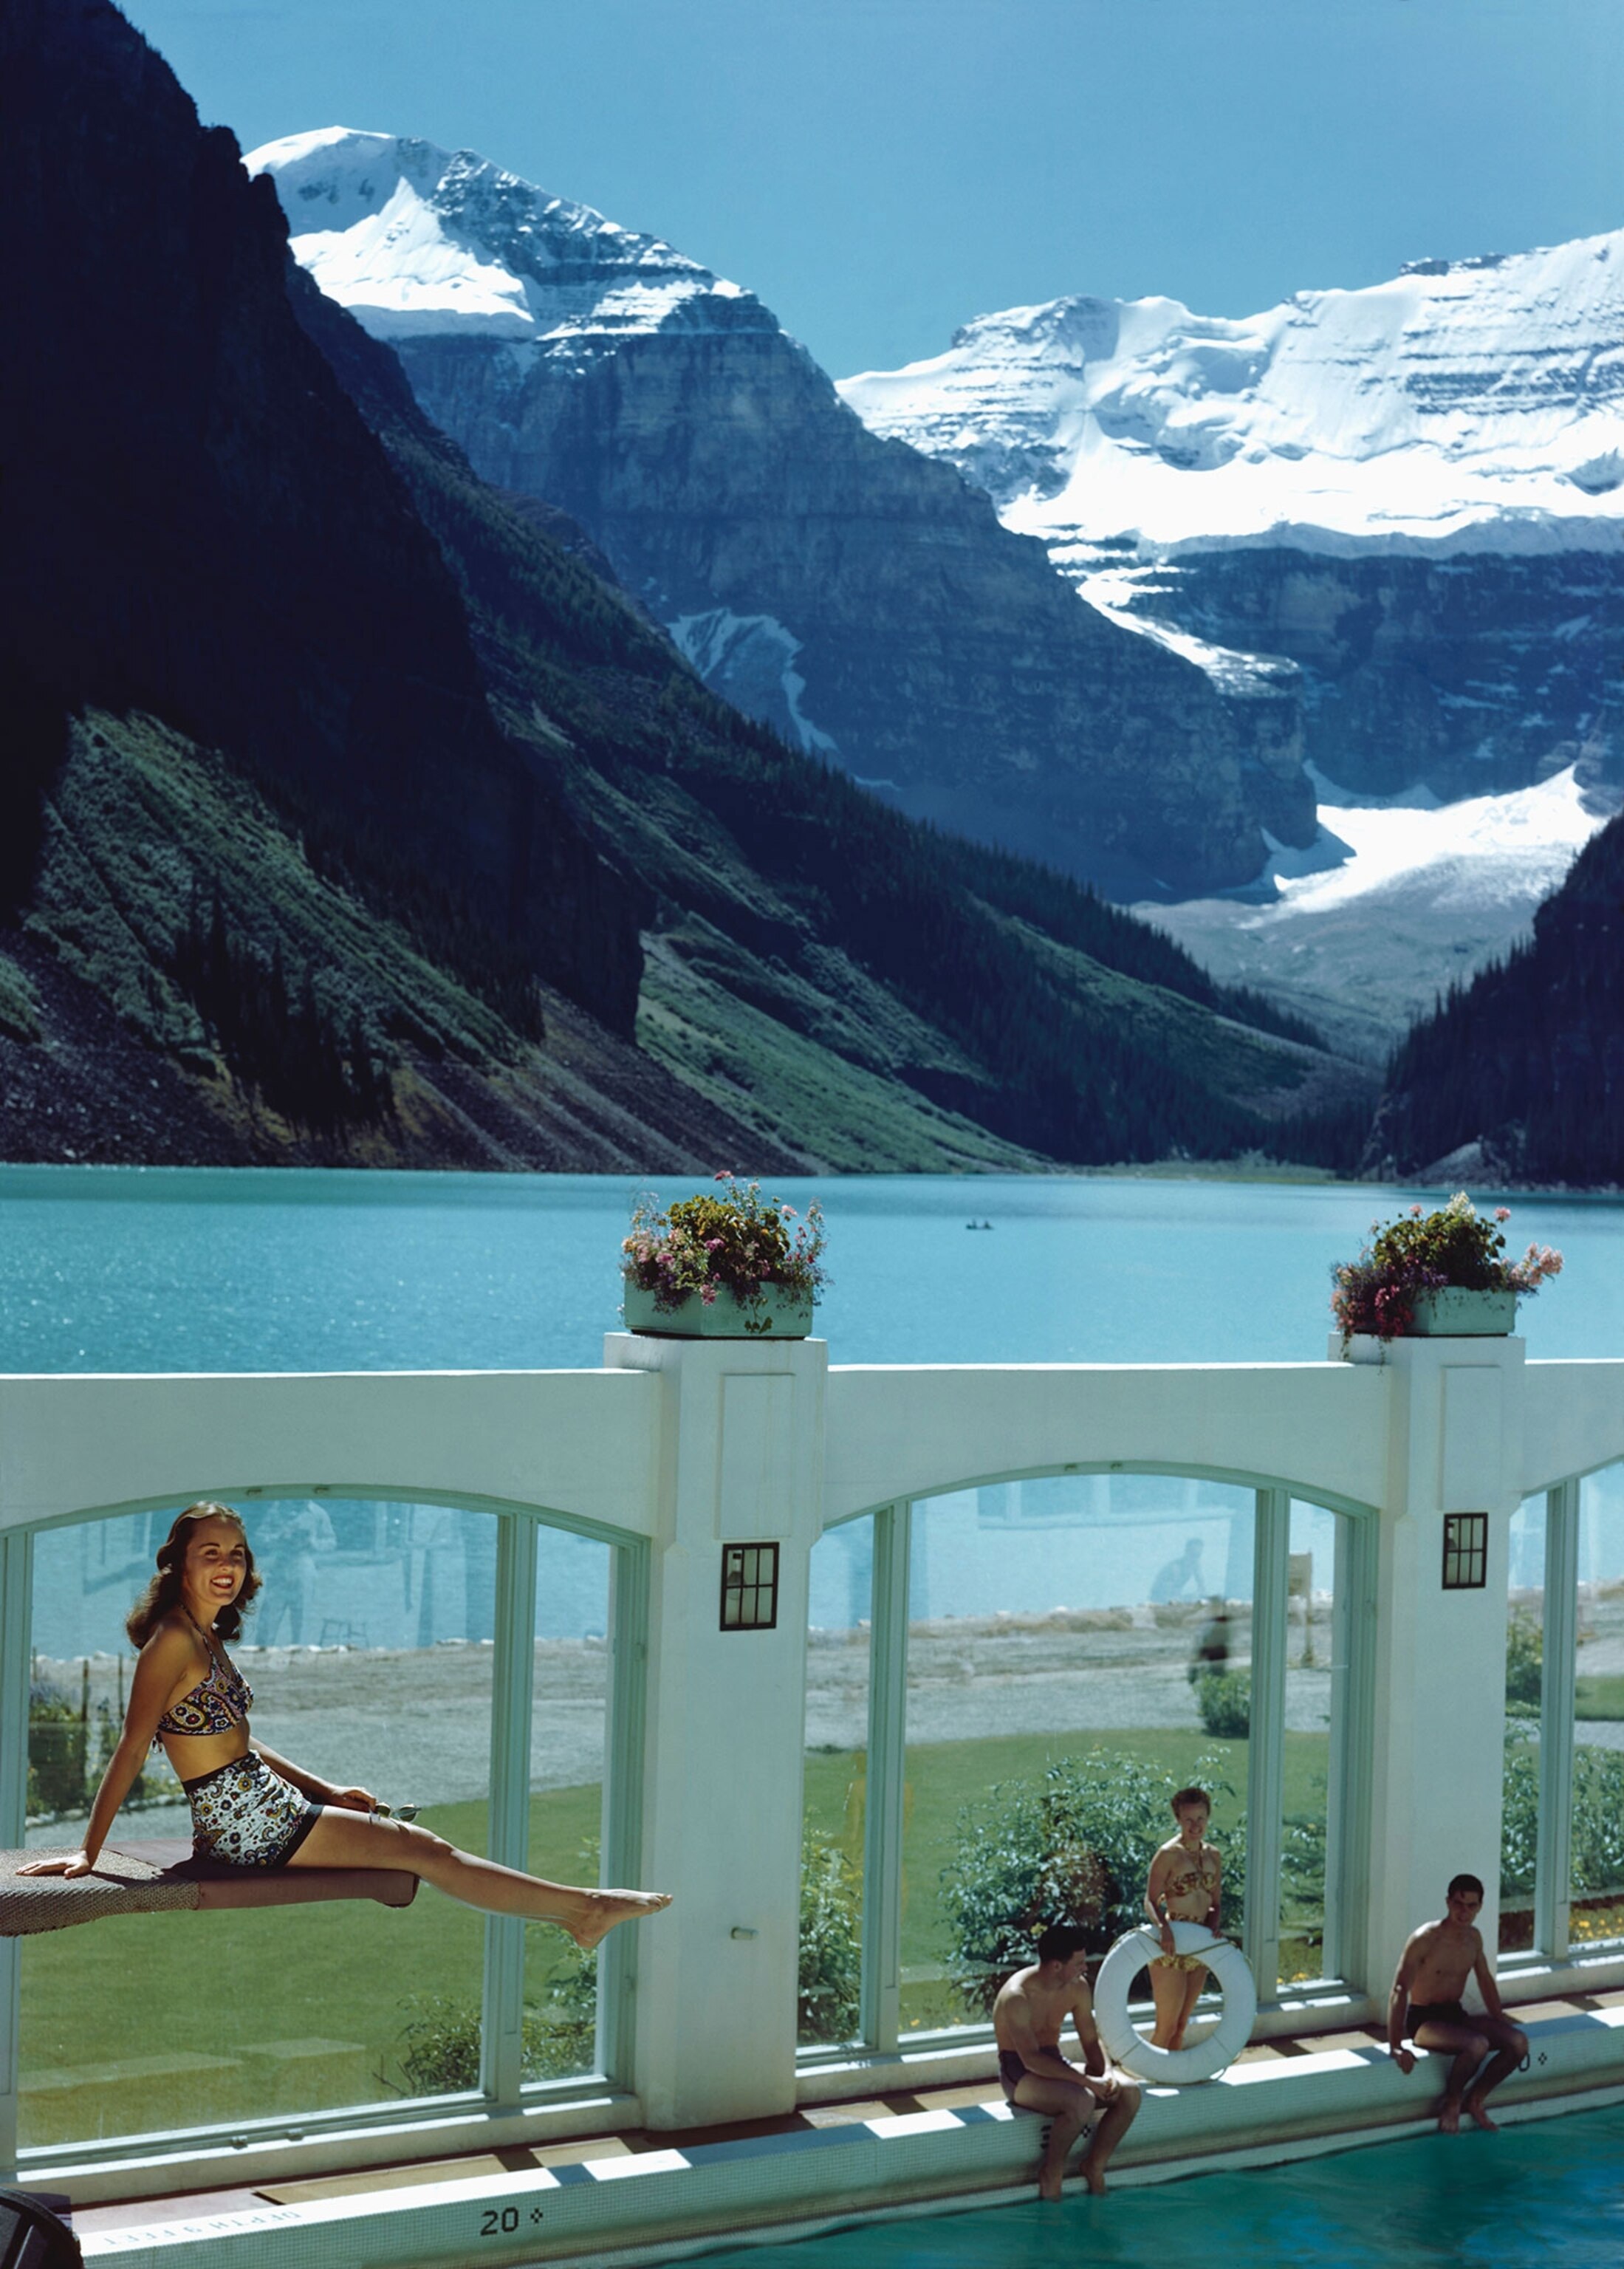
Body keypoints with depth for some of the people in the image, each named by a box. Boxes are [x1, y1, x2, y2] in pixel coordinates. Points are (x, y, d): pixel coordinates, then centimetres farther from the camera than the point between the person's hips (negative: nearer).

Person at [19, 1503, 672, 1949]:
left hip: (263, 1807, 9)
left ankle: (575, 1911, 15)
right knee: (423, 1850, -4)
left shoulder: (208, 1639, 12)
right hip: (245, 1823, -9)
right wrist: (88, 1853, -19)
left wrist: (327, 1792, 19)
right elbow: (130, 1751, -18)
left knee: (416, 1843, 10)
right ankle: (582, 1906, 4)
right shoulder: (174, 1639, -17)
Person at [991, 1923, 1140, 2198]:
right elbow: (1031, 2060, -30)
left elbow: (1091, 2041, 7)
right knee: (1081, 2101, -36)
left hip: (1056, 2064, 7)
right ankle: (1052, 2173, -14)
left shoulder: (1078, 1987, -1)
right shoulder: (1016, 1997, -24)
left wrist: (1102, 2074, -15)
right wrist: (1087, 2081, -34)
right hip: (1020, 2073, -7)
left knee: (1128, 2093, -16)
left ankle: (1095, 2165, -1)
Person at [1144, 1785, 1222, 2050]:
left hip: (1199, 1949, 6)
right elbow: (1150, 1901, -15)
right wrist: (1163, 1926, -34)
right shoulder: (1169, 1854, -13)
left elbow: (1214, 1903, 13)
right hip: (1171, 1949, -6)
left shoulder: (1213, 1856, 7)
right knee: (1167, 2025, -3)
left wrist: (1213, 1924, -8)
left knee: (1181, 2025, 15)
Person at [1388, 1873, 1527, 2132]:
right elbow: (1400, 1990, -21)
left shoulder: (1474, 1937, 5)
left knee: (1519, 2042, -13)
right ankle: (1452, 2103, -8)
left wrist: (1498, 2018, 12)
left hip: (1456, 2014, 7)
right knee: (1477, 2045, -34)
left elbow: (1485, 1979, 21)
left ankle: (1475, 2100, 4)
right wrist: (1395, 2047, -27)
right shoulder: (1425, 1939, -18)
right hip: (1424, 2020, -7)